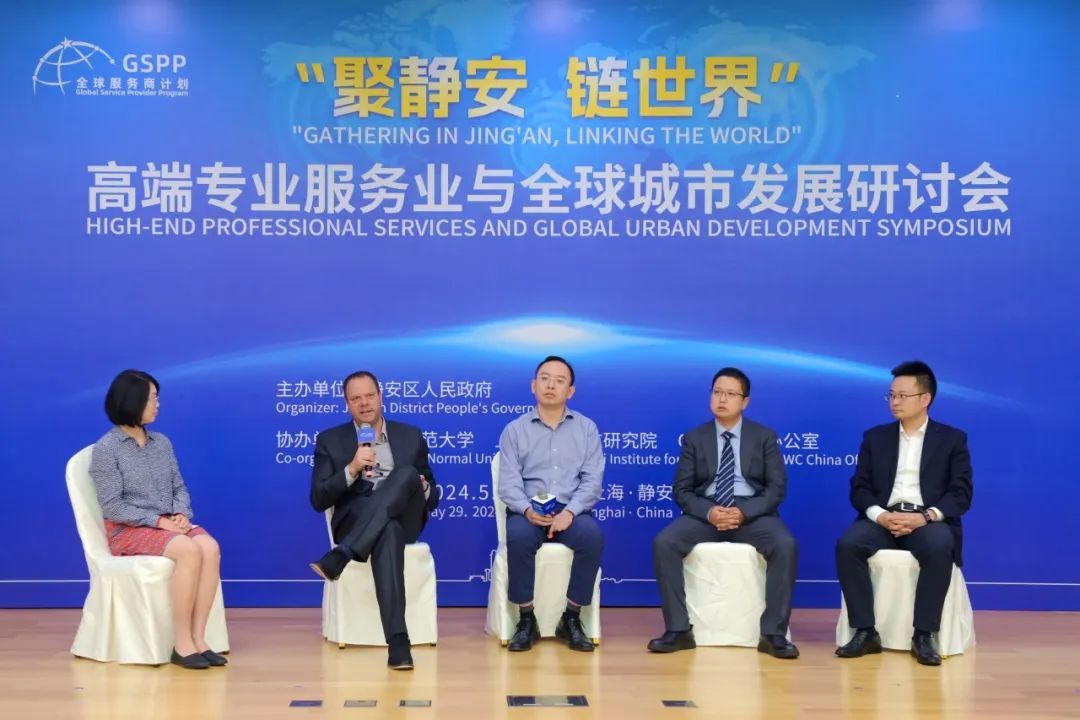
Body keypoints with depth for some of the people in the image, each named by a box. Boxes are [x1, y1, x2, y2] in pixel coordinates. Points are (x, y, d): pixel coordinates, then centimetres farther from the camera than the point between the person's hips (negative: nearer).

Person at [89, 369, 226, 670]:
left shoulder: (161, 442, 12)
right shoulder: (106, 448, -6)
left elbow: (179, 487, 14)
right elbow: (111, 507, -11)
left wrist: (180, 515, -9)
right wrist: (159, 521, -18)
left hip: (168, 525, 5)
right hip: (128, 530, -5)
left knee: (210, 547, -28)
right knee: (189, 550, -33)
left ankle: (198, 638, -26)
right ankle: (182, 643, -26)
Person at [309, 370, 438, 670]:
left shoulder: (411, 436, 18)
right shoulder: (330, 440, 13)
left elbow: (433, 496, 18)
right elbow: (319, 500, 2)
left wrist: (423, 489, -7)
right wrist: (352, 469, -13)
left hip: (404, 519, 2)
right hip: (355, 523, -2)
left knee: (407, 474, -33)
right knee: (389, 532, -41)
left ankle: (339, 558, -40)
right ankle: (398, 641, -48)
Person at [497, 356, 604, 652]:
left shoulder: (586, 428, 10)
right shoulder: (514, 430, 8)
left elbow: (592, 480, 1)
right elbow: (508, 483, 0)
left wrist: (570, 511, -17)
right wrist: (527, 510, -21)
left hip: (572, 511, 1)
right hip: (528, 511, 0)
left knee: (592, 536, -33)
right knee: (518, 536, -35)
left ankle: (571, 619, -18)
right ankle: (526, 620, -20)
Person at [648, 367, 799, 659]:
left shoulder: (765, 437, 6)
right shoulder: (694, 438, 8)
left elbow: (777, 488, -1)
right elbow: (682, 491, 4)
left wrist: (744, 512, -18)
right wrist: (708, 512, -17)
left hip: (753, 513, -1)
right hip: (706, 513, 1)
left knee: (786, 545, -32)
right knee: (663, 543, -26)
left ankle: (773, 633, -23)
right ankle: (679, 630, -19)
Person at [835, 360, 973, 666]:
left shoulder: (952, 439, 10)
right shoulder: (875, 437, 16)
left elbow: (961, 493, 0)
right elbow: (859, 488, 8)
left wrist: (925, 516, -19)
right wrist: (880, 515, -14)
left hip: (928, 520, -2)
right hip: (883, 518, 2)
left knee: (939, 548, -37)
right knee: (847, 544, -30)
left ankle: (923, 635, -25)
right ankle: (865, 632, -21)